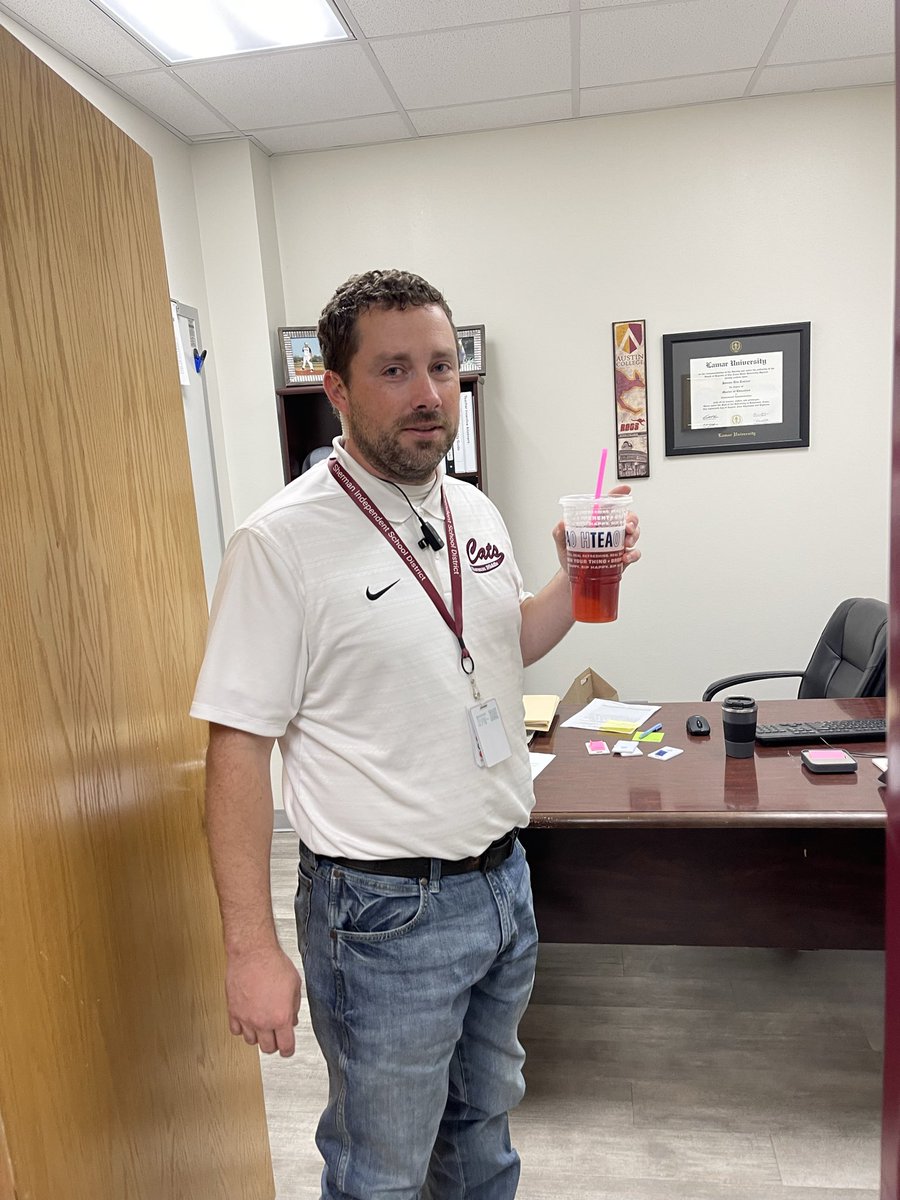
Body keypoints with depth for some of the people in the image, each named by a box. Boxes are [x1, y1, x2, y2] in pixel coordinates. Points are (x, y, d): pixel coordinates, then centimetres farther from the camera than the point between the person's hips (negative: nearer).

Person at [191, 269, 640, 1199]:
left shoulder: (477, 514, 4)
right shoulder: (282, 542, -18)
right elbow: (237, 748, -17)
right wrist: (251, 947, -16)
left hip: (504, 879, 7)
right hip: (386, 911, -6)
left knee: (483, 1119, 28)